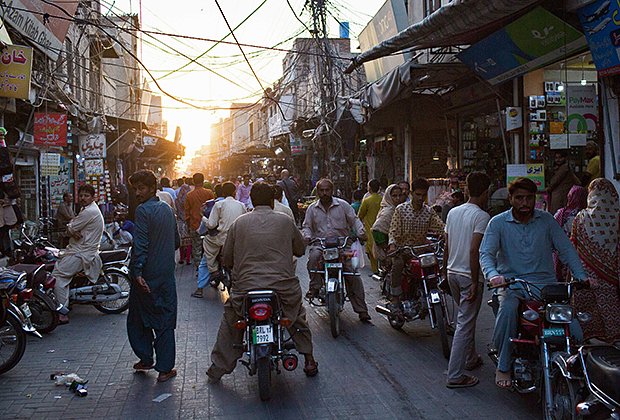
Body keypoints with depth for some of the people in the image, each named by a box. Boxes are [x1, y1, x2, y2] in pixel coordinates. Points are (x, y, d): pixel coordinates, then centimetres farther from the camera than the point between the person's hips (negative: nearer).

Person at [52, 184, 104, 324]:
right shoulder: (86, 209, 17)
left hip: (82, 254, -11)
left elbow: (71, 228, -17)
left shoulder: (89, 212, -18)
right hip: (80, 249, 11)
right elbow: (70, 228, 14)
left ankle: (62, 313, -14)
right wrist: (72, 231, -8)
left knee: (58, 275, -15)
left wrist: (70, 228, 6)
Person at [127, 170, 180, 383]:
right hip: (167, 275, 6)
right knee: (165, 321, 7)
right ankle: (165, 368, 9)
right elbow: (176, 242, 17)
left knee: (138, 319, 14)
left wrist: (137, 272, -21)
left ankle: (146, 359, 23)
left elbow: (140, 244, -20)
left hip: (147, 276, -6)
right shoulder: (167, 209, 9)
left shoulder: (143, 210, -12)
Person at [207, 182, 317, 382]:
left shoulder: (239, 223, 6)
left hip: (245, 288, 0)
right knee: (298, 317, 28)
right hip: (284, 287, 0)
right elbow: (300, 250, 18)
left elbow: (227, 259, 11)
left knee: (229, 323, 24)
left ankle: (218, 368, 26)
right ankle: (309, 361, 27)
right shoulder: (285, 221, 5)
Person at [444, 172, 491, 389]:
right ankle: (455, 375, -1)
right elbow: (474, 250, -21)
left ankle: (470, 358, 38)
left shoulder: (453, 212, 8)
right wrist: (475, 282, -19)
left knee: (466, 318, 24)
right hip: (469, 275, -8)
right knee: (465, 324, -3)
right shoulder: (481, 216, -14)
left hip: (452, 273, 8)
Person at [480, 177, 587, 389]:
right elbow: (486, 253, -7)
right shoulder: (498, 223, 3)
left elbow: (566, 249, 7)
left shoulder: (547, 220, 10)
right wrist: (493, 274, -29)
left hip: (544, 282, 2)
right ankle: (503, 366, -20)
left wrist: (581, 276, -8)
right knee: (508, 309, -33)